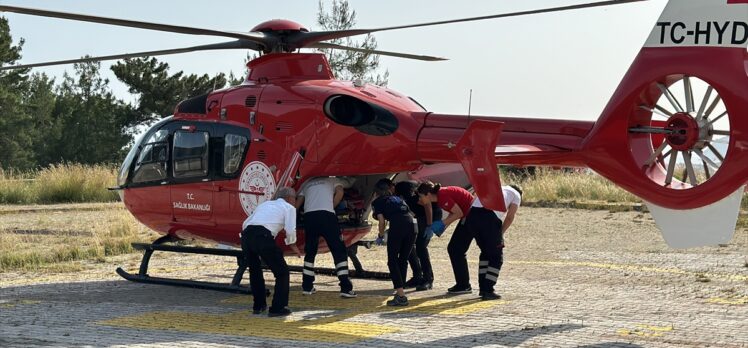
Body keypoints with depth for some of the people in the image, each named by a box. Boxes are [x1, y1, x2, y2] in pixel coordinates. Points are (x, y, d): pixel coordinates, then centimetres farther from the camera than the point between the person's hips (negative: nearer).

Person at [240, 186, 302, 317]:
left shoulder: (265, 204, 33)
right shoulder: (289, 208, 17)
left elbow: (245, 223, 27)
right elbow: (290, 230, 2)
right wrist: (292, 244, 18)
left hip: (246, 234, 6)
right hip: (263, 236, -6)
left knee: (255, 271, 26)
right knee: (281, 272, 9)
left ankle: (258, 306, 31)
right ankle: (278, 308, 6)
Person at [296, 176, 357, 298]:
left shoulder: (307, 184, 31)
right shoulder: (333, 180, 24)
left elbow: (297, 204, 22)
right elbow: (339, 193, 3)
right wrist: (331, 208, 10)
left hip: (309, 216, 3)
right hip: (326, 214, -3)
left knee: (310, 252, 20)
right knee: (339, 251, 1)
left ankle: (307, 287, 20)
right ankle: (346, 288, -6)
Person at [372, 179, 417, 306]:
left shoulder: (377, 202, 19)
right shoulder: (398, 198, 34)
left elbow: (382, 220, 8)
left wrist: (381, 236, 24)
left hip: (397, 225, -5)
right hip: (412, 224, 5)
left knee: (392, 261, 3)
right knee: (403, 260, 17)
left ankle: (401, 295, -6)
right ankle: (400, 291, 18)